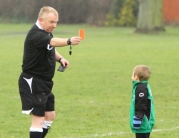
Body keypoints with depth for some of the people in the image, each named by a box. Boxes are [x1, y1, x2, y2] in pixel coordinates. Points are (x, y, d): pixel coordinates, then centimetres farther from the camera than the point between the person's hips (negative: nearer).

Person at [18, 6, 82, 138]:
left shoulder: (47, 32, 8)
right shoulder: (35, 35, -23)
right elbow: (52, 42, -43)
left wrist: (60, 58, 5)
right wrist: (69, 41, -60)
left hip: (44, 82, 10)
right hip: (32, 82, -10)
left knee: (50, 115, 18)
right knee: (38, 119, -12)